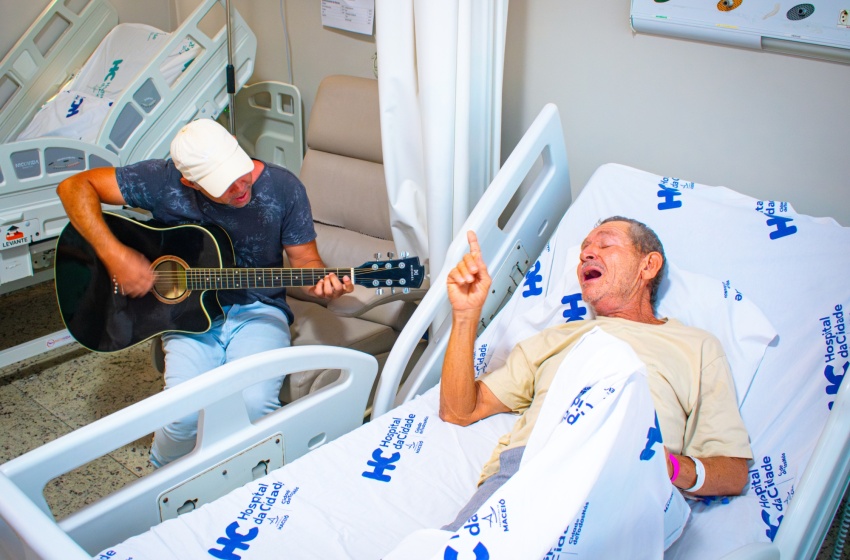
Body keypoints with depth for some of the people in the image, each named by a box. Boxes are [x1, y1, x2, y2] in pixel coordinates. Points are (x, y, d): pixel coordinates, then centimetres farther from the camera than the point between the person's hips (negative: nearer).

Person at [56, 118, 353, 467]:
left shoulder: (283, 188, -9)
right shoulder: (164, 181, -13)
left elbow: (304, 259, 0)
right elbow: (74, 186, -9)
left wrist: (321, 283, -24)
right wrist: (115, 256, -21)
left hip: (257, 310, 0)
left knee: (256, 404, -27)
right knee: (185, 413, -24)